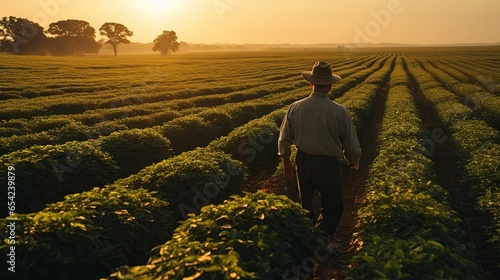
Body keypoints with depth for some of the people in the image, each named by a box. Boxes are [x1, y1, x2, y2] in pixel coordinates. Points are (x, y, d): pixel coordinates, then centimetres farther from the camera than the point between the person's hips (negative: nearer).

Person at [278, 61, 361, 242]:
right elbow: (352, 146, -8)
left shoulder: (295, 108, -11)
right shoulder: (340, 112, -18)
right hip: (329, 166, -3)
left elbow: (284, 140, 0)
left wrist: (286, 161, 18)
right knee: (333, 208, 14)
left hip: (303, 162, 4)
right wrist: (353, 162, 14)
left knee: (305, 204, 26)